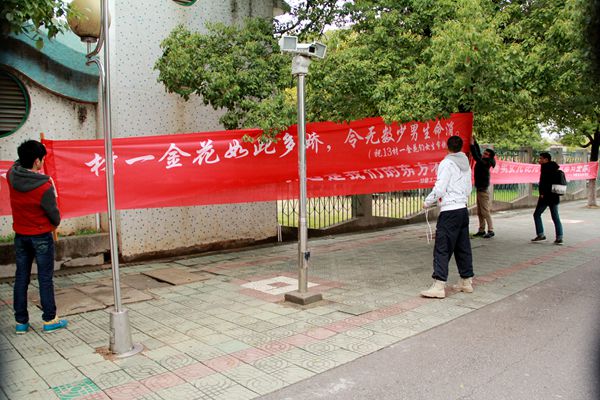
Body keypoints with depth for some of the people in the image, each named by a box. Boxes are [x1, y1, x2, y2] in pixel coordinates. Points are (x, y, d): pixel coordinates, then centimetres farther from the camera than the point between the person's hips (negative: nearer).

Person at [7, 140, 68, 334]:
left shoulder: (12, 175, -8)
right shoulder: (44, 187, -23)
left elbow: (20, 163, 18)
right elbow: (54, 215, -11)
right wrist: (55, 224, 8)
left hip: (20, 235, 5)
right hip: (41, 236, -5)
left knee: (21, 278, 13)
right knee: (45, 278, 4)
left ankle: (21, 321, 20)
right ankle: (49, 320, 13)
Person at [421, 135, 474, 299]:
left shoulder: (446, 163, -10)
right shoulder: (466, 164, 14)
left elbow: (439, 188, -15)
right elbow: (468, 189, 19)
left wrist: (427, 202, -2)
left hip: (450, 211, -8)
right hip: (463, 209, 8)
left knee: (442, 248, -8)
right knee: (463, 247, 15)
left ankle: (439, 286, -11)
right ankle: (467, 282, 22)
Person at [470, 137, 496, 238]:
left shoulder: (485, 163, -15)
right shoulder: (482, 161, 8)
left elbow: (476, 157, -29)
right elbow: (478, 151, 17)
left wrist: (472, 145, -26)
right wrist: (474, 141, 8)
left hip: (483, 190, -9)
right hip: (480, 189, 9)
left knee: (485, 212, -7)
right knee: (479, 212, 11)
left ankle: (491, 231, -3)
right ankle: (481, 230, 17)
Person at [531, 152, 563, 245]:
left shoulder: (545, 167, -9)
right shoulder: (554, 167, 16)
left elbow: (544, 181, -19)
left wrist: (542, 193, -18)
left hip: (546, 195, -8)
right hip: (555, 196, 8)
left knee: (537, 214, 5)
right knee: (555, 217, 8)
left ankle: (541, 235, 3)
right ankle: (559, 238, 5)